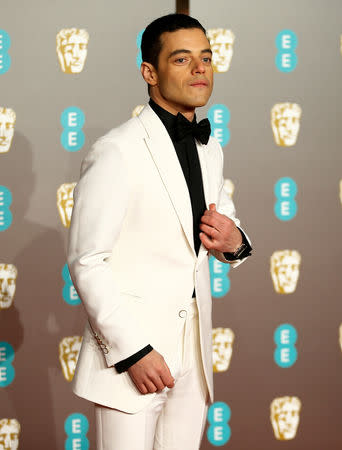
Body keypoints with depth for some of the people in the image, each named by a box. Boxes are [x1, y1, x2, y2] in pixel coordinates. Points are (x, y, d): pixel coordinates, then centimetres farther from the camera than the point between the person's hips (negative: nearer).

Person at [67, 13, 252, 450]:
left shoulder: (210, 150, 11)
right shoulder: (116, 152, -12)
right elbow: (87, 264, -14)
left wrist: (233, 242, -1)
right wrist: (132, 351, -18)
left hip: (193, 358, 7)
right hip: (130, 354, -7)